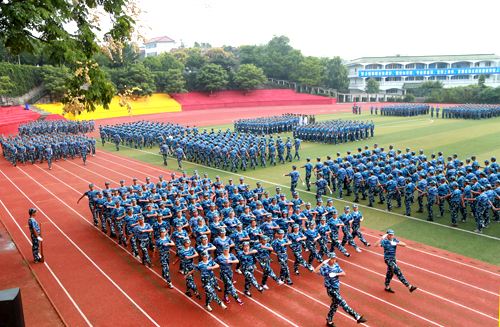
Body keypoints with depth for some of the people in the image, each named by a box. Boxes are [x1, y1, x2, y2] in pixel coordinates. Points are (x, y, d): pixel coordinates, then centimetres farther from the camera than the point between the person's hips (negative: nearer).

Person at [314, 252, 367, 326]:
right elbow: (316, 271, -34)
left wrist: (336, 274, -20)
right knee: (342, 303, -11)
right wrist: (323, 263, -40)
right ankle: (357, 317, -6)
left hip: (337, 288, 7)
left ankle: (329, 321, 34)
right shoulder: (325, 267, -20)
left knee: (335, 304, 17)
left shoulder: (336, 265, -1)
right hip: (330, 289, -7)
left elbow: (343, 273, -2)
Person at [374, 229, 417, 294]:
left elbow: (404, 244, -7)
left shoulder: (395, 240, 2)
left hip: (393, 258, 7)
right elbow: (376, 245, -30)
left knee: (390, 273, 20)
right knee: (398, 272, -17)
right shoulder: (385, 241, -15)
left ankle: (387, 287, 37)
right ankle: (409, 286, -18)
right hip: (388, 259, -7)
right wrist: (382, 238, -36)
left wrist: (396, 243, -22)